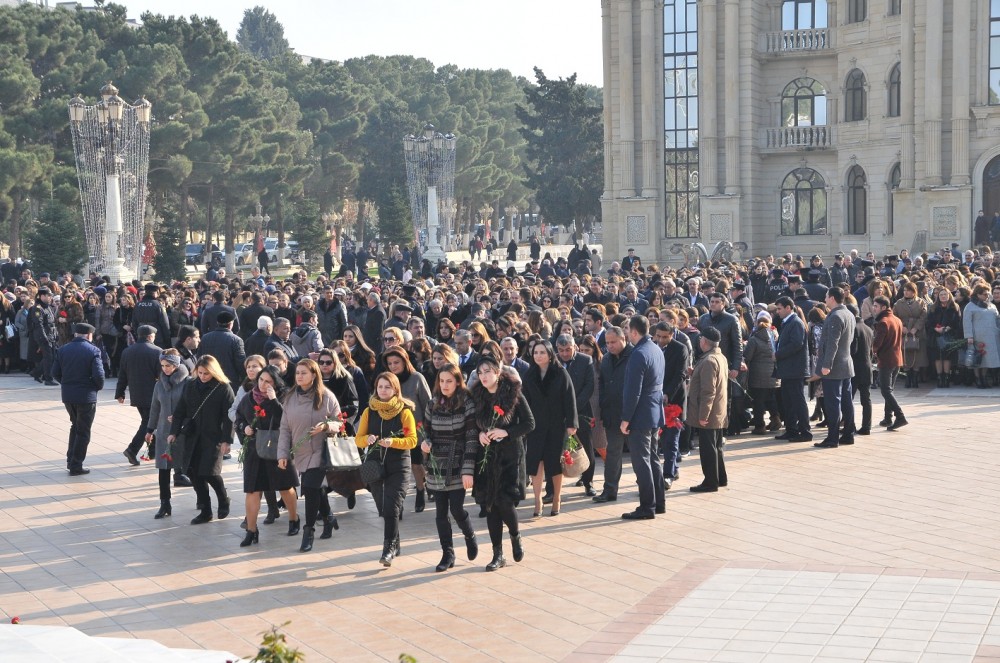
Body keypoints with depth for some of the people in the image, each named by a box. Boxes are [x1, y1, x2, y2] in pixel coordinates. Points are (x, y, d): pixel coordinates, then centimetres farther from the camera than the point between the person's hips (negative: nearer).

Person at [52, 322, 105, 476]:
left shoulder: (63, 350, 3)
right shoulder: (93, 351, -11)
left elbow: (55, 373, 3)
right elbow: (99, 374, -18)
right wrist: (99, 387, 1)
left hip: (67, 395, 5)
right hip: (86, 396, -5)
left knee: (75, 426, 24)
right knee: (83, 431, 6)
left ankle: (71, 460, 22)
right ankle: (76, 466, 8)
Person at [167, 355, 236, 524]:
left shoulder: (224, 388, -6)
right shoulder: (189, 386, 7)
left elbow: (228, 417, -8)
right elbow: (180, 411, 9)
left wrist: (226, 440, -12)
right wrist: (174, 432, 0)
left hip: (213, 438, -5)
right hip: (192, 437, 5)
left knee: (209, 472, -11)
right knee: (193, 472, 1)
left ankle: (224, 501, 18)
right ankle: (205, 511, 12)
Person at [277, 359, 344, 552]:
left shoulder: (326, 397, -7)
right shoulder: (290, 398, 4)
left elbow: (339, 423, -1)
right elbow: (285, 428, 5)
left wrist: (325, 426, -23)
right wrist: (282, 454, -3)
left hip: (319, 452, -5)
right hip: (300, 453, 5)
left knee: (310, 488, -14)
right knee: (315, 488, 13)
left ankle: (309, 531, -3)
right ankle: (328, 518, 38)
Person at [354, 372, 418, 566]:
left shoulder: (404, 412, -3)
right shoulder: (369, 411, 7)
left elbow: (412, 440, -7)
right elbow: (358, 439, 6)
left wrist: (393, 442, -23)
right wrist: (367, 440, -16)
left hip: (399, 467, -4)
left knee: (391, 508, -13)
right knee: (383, 509, 10)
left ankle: (389, 549, -9)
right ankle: (394, 544, 25)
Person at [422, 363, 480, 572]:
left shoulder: (467, 404, -8)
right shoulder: (432, 405, 6)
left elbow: (472, 437, -11)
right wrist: (426, 442, -10)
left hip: (457, 467, -4)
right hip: (437, 468, 4)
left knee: (456, 509, -5)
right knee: (441, 512, 5)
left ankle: (470, 537, 25)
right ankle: (447, 554, 15)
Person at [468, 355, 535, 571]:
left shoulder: (514, 394, -7)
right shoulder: (477, 397, 3)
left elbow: (529, 423, -4)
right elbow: (471, 425, 13)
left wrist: (506, 432, -16)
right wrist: (480, 434, -8)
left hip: (510, 455, -4)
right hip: (486, 455, 4)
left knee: (504, 500, -13)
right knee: (490, 504, 3)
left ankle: (516, 535, 19)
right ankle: (498, 555, 13)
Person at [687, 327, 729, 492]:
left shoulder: (708, 361, -21)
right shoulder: (721, 357, 10)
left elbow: (708, 391, -24)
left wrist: (703, 415, -22)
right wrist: (694, 373, 17)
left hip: (708, 415, -10)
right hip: (719, 413, 10)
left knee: (707, 448, -2)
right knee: (716, 446, 19)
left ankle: (711, 482, 3)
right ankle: (721, 478, 27)